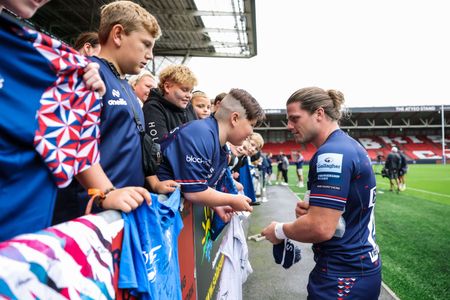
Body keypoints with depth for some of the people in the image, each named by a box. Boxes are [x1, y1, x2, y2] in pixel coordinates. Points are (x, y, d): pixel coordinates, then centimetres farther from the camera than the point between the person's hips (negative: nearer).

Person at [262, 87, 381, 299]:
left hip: (344, 276, -9)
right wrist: (312, 208, 2)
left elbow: (321, 228, -27)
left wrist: (280, 231, -9)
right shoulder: (350, 146, 9)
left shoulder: (331, 154, -22)